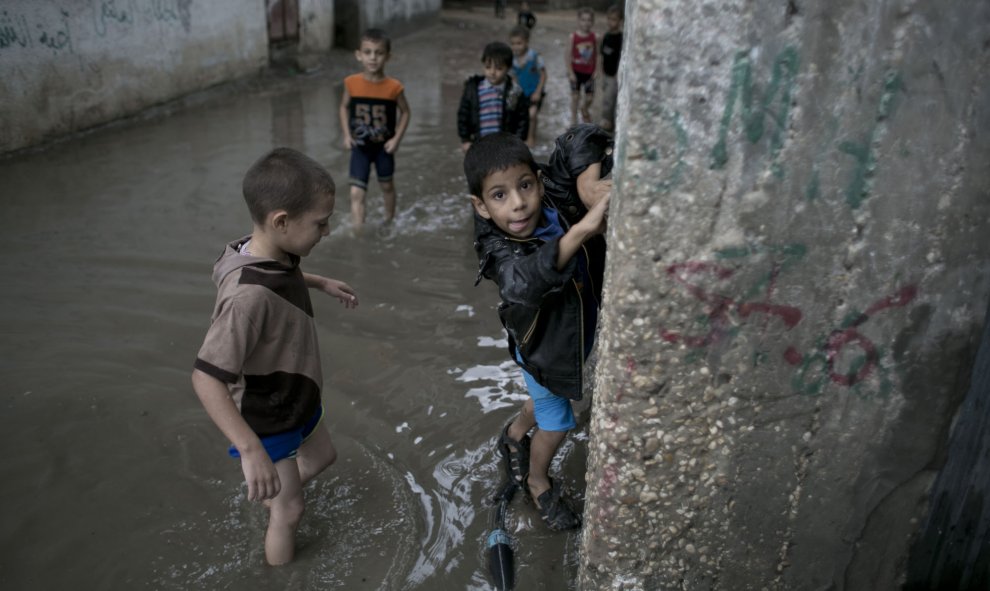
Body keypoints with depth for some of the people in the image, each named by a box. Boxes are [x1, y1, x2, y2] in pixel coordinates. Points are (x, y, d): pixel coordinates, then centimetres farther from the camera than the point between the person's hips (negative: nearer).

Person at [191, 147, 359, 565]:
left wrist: (322, 283, 16)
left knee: (322, 455, 31)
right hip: (266, 422, -9)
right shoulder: (249, 296, -40)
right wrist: (251, 450, -45)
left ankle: (272, 495, 58)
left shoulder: (272, 255, -12)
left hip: (294, 400, 9)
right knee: (290, 509, 10)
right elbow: (206, 378, -41)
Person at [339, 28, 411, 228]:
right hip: (360, 146, 0)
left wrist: (396, 138, -9)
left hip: (384, 146, 0)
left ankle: (389, 222, 45)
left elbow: (405, 112, -1)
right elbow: (344, 107, 5)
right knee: (356, 193, -8)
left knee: (387, 186, 22)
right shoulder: (352, 83, -12)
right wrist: (346, 134, -5)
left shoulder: (394, 87, -16)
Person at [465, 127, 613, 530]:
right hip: (542, 348, -5)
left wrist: (590, 183, -34)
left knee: (550, 398, 31)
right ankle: (538, 482, 49)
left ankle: (515, 435, 63)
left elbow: (580, 142, -15)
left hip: (575, 333, 5)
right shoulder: (499, 252, -36)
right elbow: (525, 283, -58)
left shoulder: (557, 202, -24)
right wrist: (582, 230, -67)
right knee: (556, 422, 17)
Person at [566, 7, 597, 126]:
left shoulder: (594, 37, -3)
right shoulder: (573, 36, -10)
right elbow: (568, 55, -8)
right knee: (575, 95, 7)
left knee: (590, 96, 6)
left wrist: (594, 71, 1)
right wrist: (570, 72, -12)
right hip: (576, 71, -2)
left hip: (589, 71, 2)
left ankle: (585, 111, 37)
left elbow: (596, 55, 4)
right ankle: (574, 118, 21)